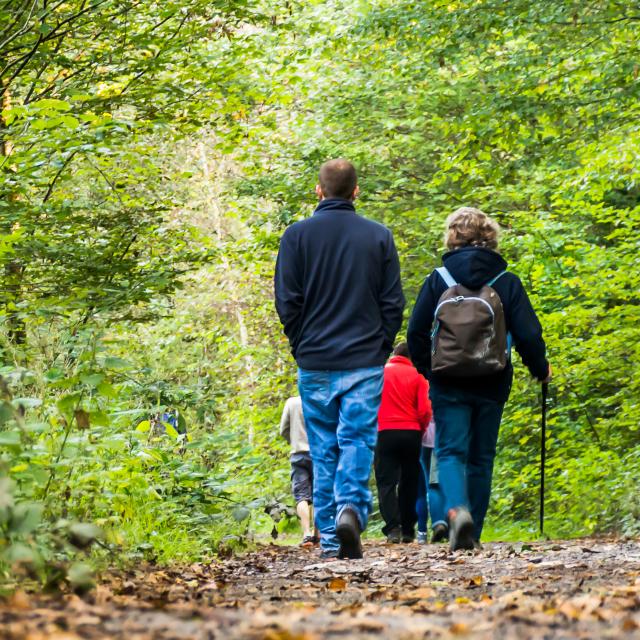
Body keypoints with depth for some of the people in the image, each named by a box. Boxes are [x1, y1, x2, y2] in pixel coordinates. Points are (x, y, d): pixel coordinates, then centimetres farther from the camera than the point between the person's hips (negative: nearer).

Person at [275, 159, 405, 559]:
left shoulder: (297, 236, 1)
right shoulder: (379, 236, 2)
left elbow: (287, 302, -1)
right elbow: (393, 303, 2)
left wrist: (302, 348, 10)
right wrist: (381, 350, 10)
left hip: (315, 364, 1)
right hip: (365, 362, 0)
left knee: (323, 448, 7)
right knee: (358, 440, 0)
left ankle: (330, 540, 6)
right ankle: (352, 508, -24)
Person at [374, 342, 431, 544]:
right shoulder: (417, 376, 3)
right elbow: (425, 410, -3)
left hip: (385, 432, -1)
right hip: (412, 433, 1)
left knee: (386, 482, 0)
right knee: (409, 482, 12)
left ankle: (393, 528, -14)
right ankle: (408, 530, 12)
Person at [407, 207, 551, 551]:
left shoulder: (438, 279, -1)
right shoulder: (507, 282, 0)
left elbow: (416, 332, 1)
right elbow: (528, 334, -3)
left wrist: (426, 368, 20)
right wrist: (541, 369, 16)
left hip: (448, 385, -1)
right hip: (492, 386, 1)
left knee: (450, 452, -2)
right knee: (481, 457, 11)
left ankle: (457, 509, -29)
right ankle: (473, 532, 14)